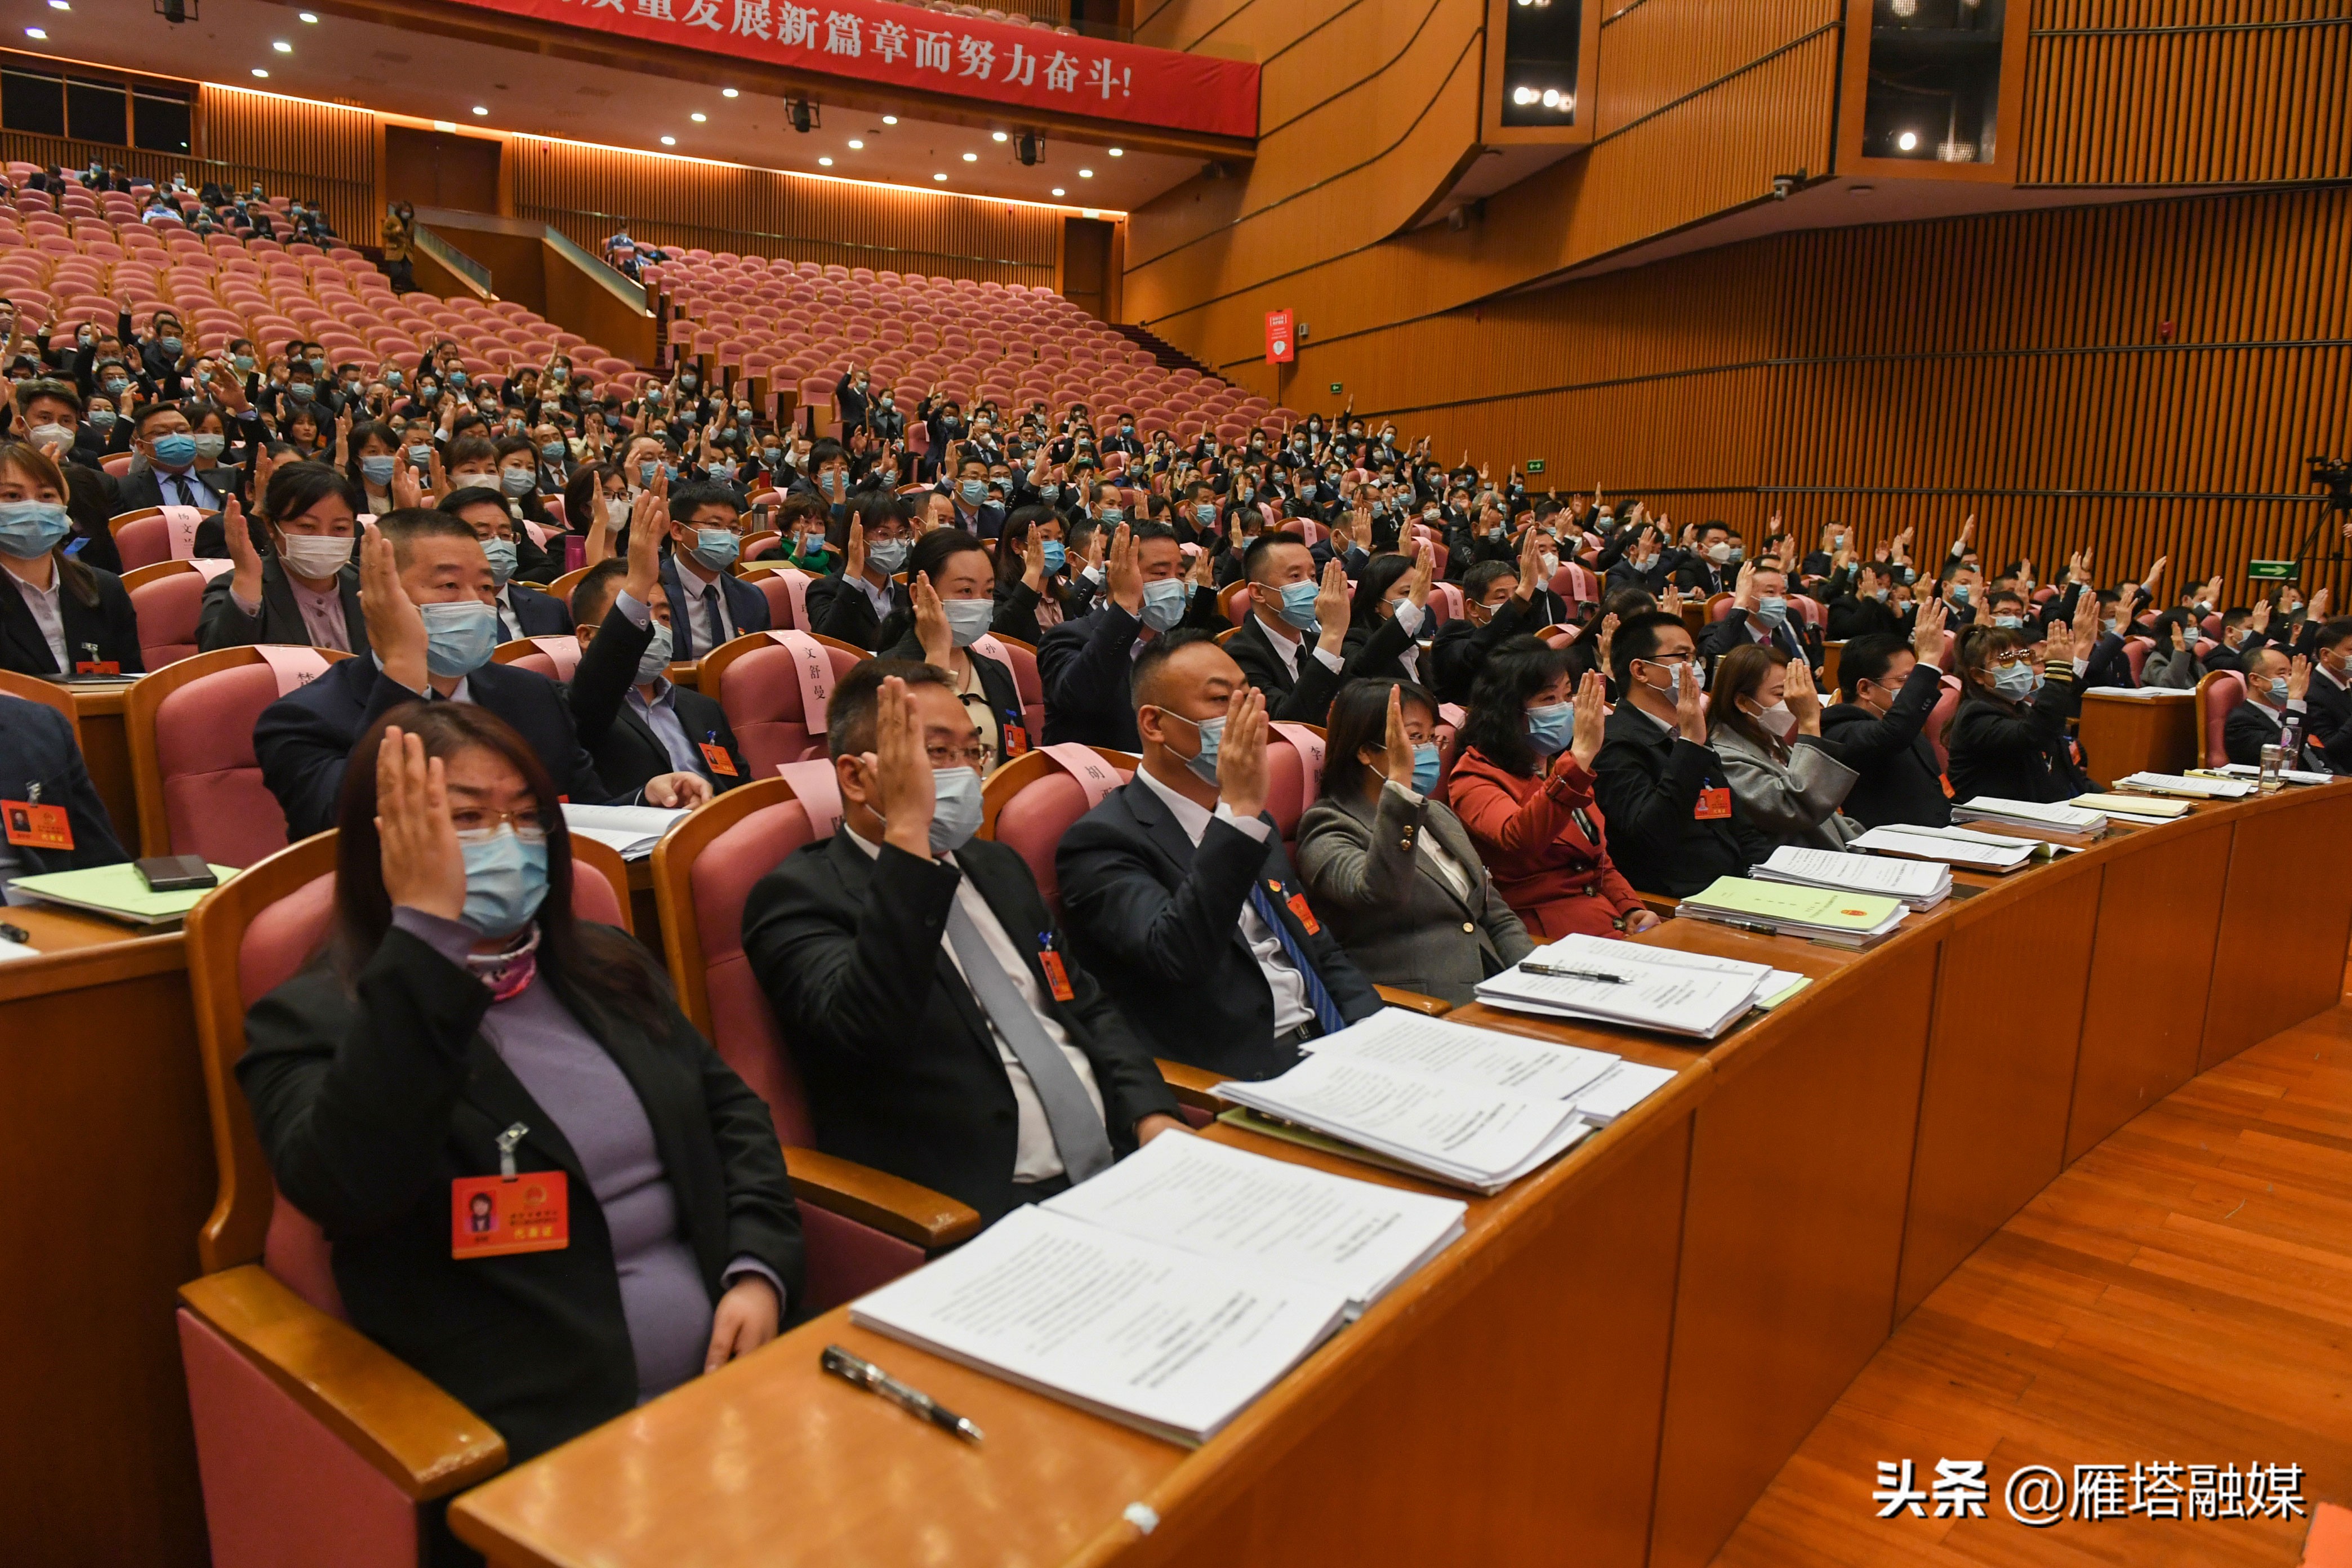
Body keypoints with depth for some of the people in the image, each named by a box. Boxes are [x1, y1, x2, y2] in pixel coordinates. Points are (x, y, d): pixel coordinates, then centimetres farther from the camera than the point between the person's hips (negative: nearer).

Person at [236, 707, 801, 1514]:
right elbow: (347, 1190, -20)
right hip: (547, 1439, -5)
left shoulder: (608, 970, 15)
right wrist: (426, 929, -22)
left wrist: (760, 1267, 1)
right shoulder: (314, 1019, -1)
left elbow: (732, 1109, 19)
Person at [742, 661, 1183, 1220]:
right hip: (986, 1209, -7)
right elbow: (863, 1029, -24)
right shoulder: (800, 896, -5)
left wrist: (1152, 1114, 2)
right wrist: (907, 831, -26)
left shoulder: (999, 867, 18)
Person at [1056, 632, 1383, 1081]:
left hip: (1330, 1045, 8)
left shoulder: (1249, 818, 16)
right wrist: (1239, 808, -27)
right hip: (1237, 1074, -7)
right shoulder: (1103, 840, -8)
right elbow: (1178, 956, -26)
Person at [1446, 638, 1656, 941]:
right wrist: (1580, 756, -33)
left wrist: (1632, 908, 4)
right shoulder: (1474, 778, -6)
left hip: (1615, 924, 7)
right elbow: (1519, 839, -28)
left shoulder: (1558, 765, 17)